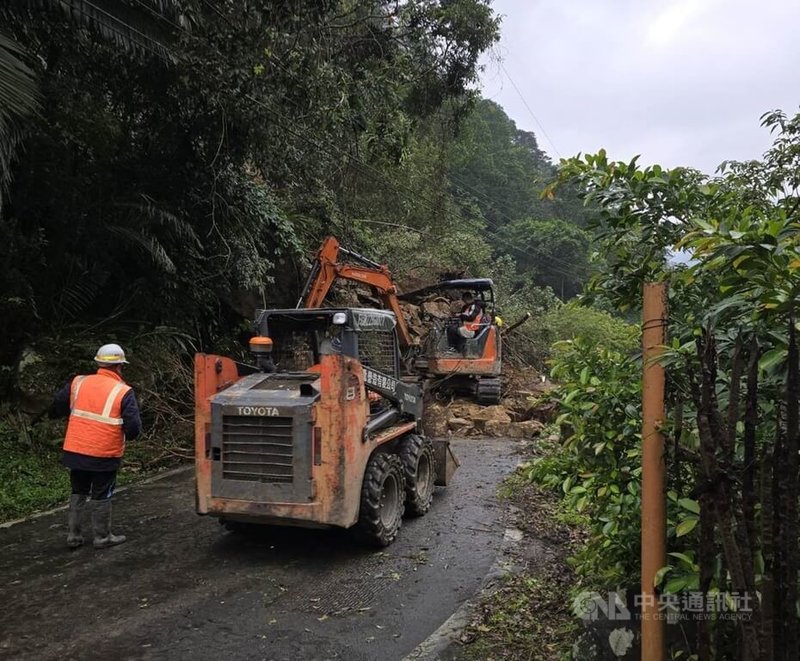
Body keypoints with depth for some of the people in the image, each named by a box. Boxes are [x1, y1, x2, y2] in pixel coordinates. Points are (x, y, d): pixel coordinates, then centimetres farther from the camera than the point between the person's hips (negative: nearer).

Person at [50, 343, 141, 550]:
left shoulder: (78, 383, 1)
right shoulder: (123, 392, -13)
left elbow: (56, 407, 9)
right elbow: (134, 428, -15)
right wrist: (127, 434, 6)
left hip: (75, 451, 4)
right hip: (104, 455, -4)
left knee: (78, 493, 20)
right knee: (101, 496, 10)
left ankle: (73, 535, 26)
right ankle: (103, 537, 21)